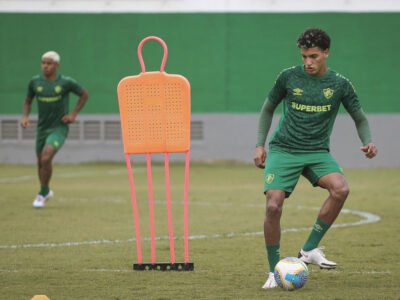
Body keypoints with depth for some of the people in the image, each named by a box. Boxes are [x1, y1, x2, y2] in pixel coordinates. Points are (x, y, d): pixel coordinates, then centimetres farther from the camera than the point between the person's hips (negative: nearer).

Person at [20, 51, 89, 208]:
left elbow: (84, 94, 5)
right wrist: (25, 116, -5)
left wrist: (73, 114, -3)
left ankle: (42, 194, -5)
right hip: (42, 128, 4)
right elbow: (28, 100, 14)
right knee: (41, 162, 14)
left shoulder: (66, 82, -10)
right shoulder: (35, 82, -1)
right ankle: (46, 191, 40)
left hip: (59, 128, -4)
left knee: (46, 158, -22)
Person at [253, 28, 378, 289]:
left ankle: (310, 249, -13)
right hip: (283, 150, 0)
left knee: (341, 189, -29)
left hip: (317, 152, 0)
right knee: (273, 206, -19)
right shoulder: (289, 77, -1)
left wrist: (368, 142, -10)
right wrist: (260, 144, 6)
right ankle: (274, 272, -1)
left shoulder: (340, 84, 0)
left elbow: (360, 119, 11)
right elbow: (268, 109, 14)